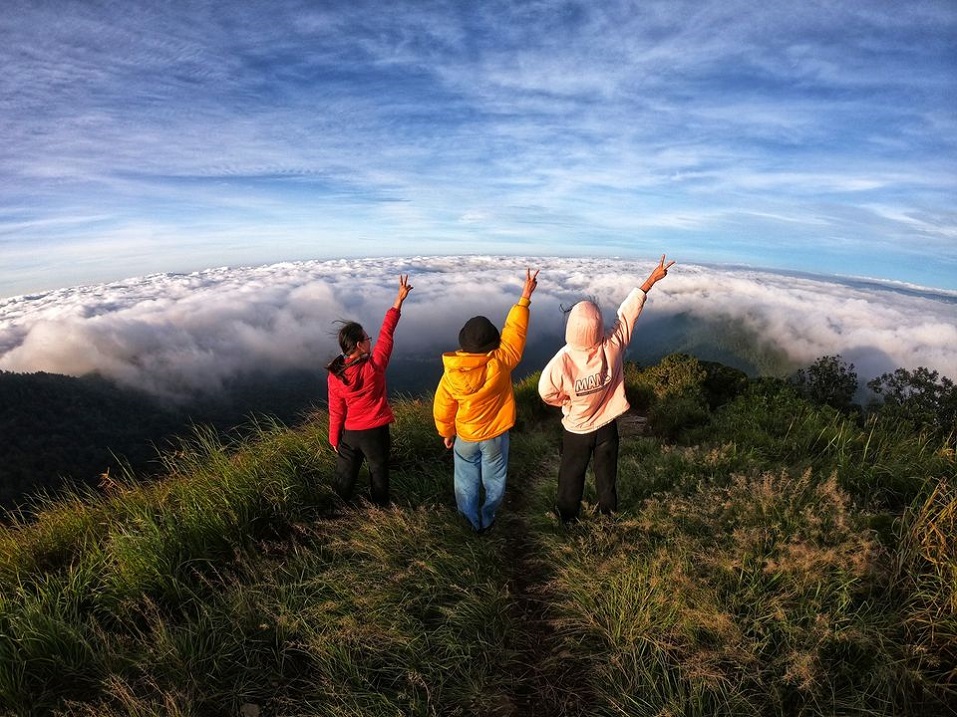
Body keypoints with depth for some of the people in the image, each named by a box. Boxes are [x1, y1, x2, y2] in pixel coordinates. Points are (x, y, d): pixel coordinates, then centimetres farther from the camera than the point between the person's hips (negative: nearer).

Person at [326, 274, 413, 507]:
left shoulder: (334, 375, -12)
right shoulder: (375, 365, -21)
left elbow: (336, 411, -5)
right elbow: (386, 333, -13)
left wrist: (334, 439, 8)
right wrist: (398, 301, -8)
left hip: (350, 433, 2)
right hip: (375, 431, -2)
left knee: (345, 474, 18)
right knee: (378, 470, 19)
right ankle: (381, 507, 37)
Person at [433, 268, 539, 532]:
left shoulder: (451, 373, -21)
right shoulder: (500, 363, -27)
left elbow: (442, 409, -9)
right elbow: (514, 331, -16)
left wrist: (446, 433, 9)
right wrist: (525, 297, -8)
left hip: (465, 438, 1)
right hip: (495, 436, 0)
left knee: (467, 482, 22)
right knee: (494, 480, 23)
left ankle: (472, 522, 39)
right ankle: (486, 519, 41)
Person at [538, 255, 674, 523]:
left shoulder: (562, 360, -34)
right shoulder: (612, 347, -28)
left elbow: (546, 392, -18)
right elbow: (628, 311, -15)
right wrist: (651, 280, -2)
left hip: (576, 430, -2)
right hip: (607, 425, 2)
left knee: (571, 475, 21)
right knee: (606, 472, 25)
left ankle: (568, 518, 42)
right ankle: (608, 512, 48)